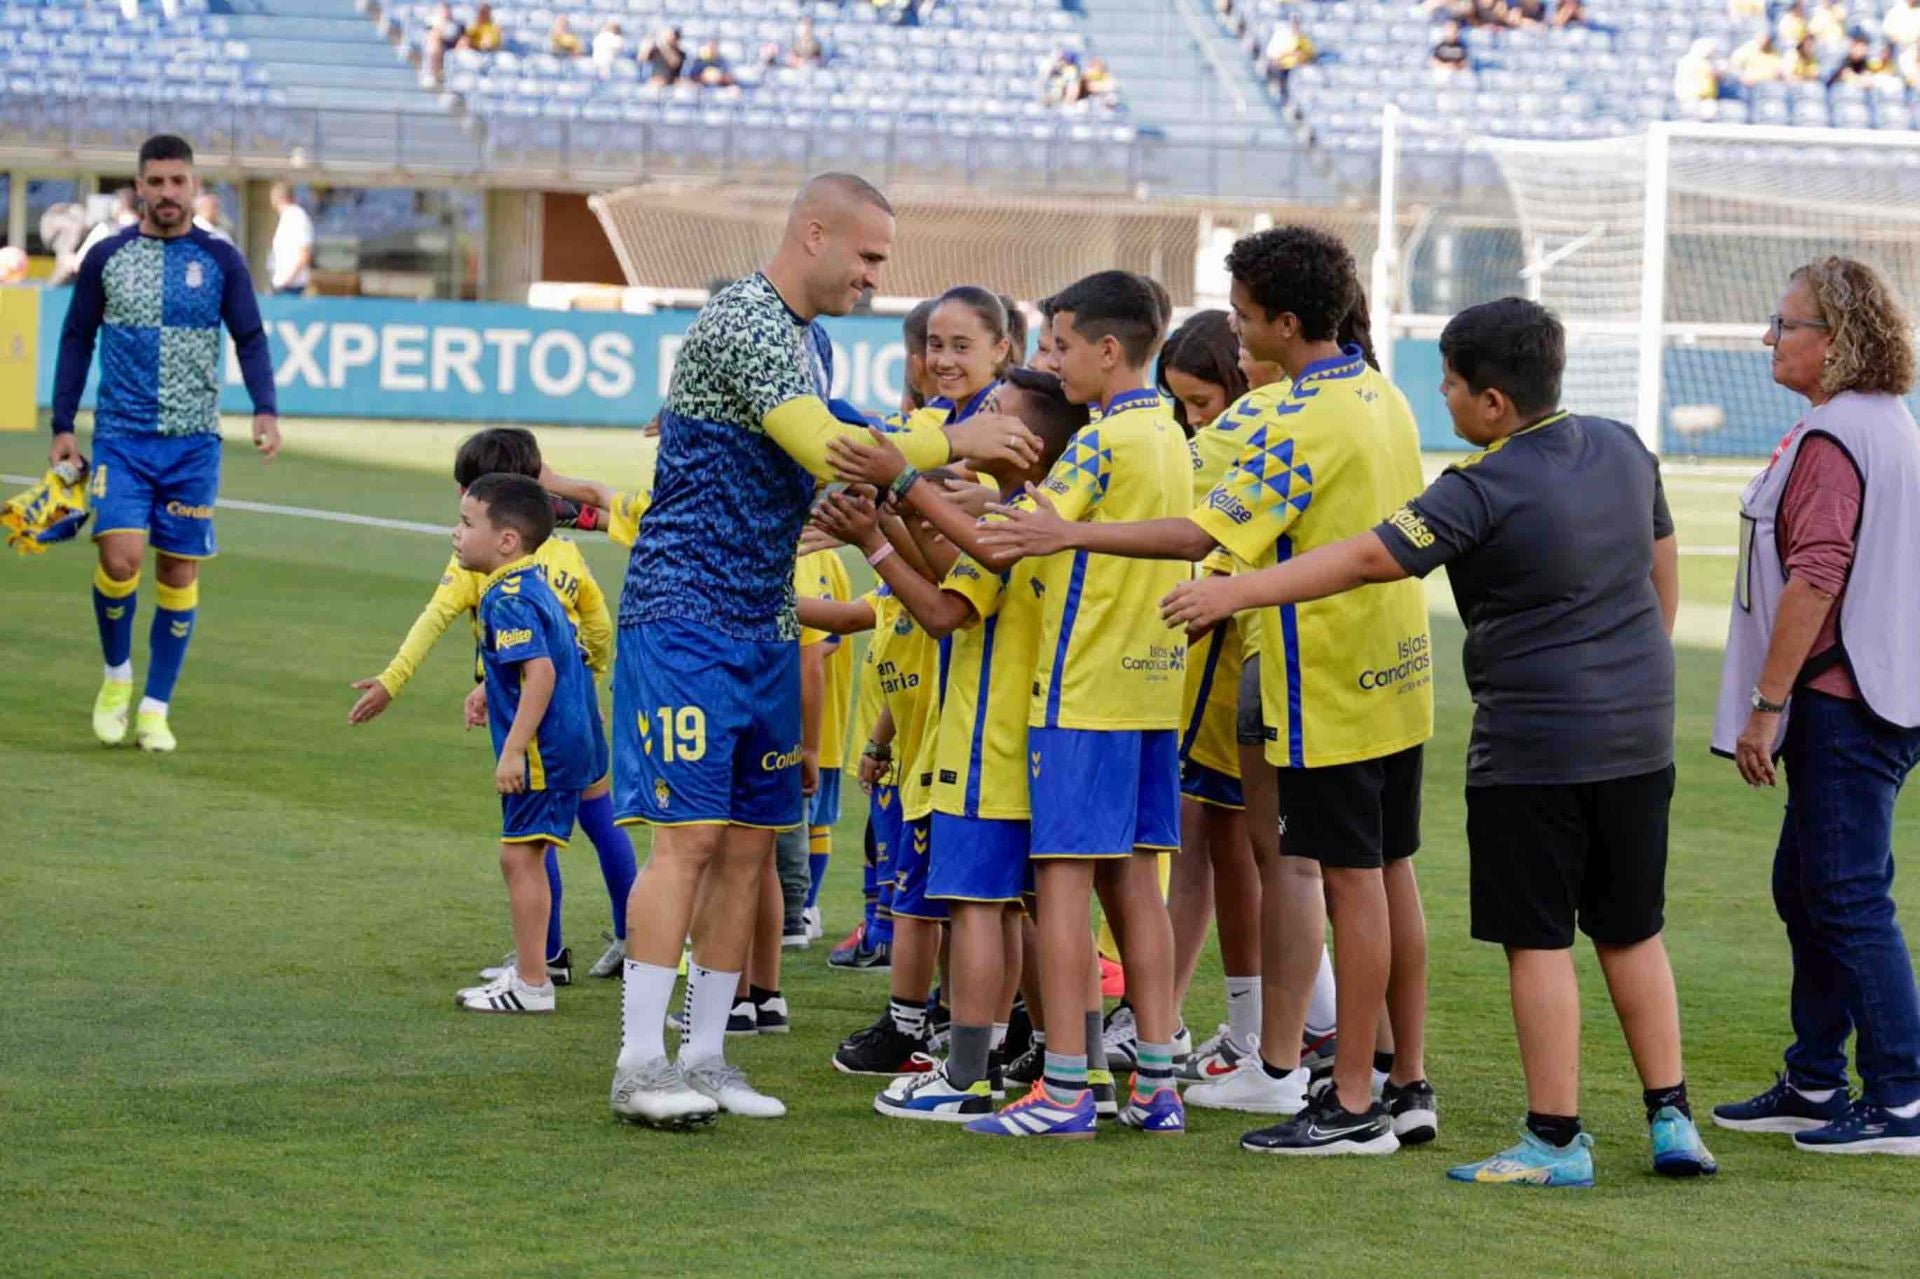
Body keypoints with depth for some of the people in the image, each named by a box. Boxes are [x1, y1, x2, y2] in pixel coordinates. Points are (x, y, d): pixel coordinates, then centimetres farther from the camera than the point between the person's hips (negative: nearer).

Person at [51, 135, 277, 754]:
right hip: (121, 436, -1)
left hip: (193, 442, 1)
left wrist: (265, 411, -12)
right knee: (119, 558, -16)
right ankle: (116, 675, 10)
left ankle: (154, 709, 13)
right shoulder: (106, 256, 4)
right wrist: (62, 428, 6)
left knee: (180, 572, 2)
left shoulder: (220, 260, 3)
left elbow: (250, 339, 4)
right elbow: (76, 341, 10)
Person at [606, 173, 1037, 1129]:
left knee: (749, 841, 7)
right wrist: (952, 442, -20)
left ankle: (704, 1058, 12)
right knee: (689, 834, -12)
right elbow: (826, 451, -25)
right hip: (683, 615, -9)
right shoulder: (742, 321, -15)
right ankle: (640, 1066, -9)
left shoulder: (811, 339, 17)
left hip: (762, 624, 9)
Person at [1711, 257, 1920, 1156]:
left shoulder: (1831, 441, -17)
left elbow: (1814, 583, -23)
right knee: (1806, 889, 17)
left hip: (1843, 706, -11)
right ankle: (1814, 1088, 25)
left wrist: (1766, 705, -19)